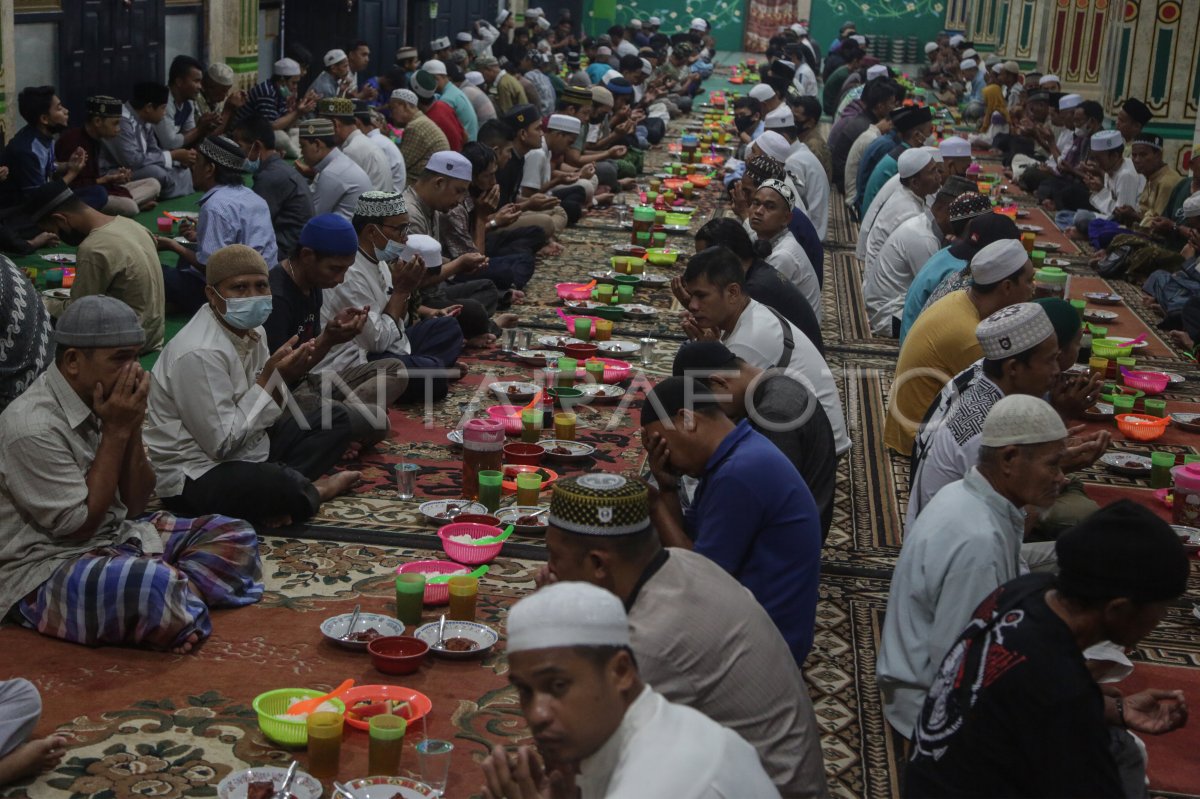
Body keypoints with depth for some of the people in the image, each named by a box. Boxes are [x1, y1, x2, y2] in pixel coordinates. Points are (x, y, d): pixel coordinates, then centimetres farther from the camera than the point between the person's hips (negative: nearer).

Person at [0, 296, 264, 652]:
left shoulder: (99, 402, 3)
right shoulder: (32, 426, -22)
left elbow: (134, 505, 7)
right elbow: (78, 525, -18)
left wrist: (132, 427, -8)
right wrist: (116, 431, -18)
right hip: (46, 571, -9)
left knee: (234, 535, 1)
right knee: (158, 585, -38)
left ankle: (173, 602, -18)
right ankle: (178, 607, -6)